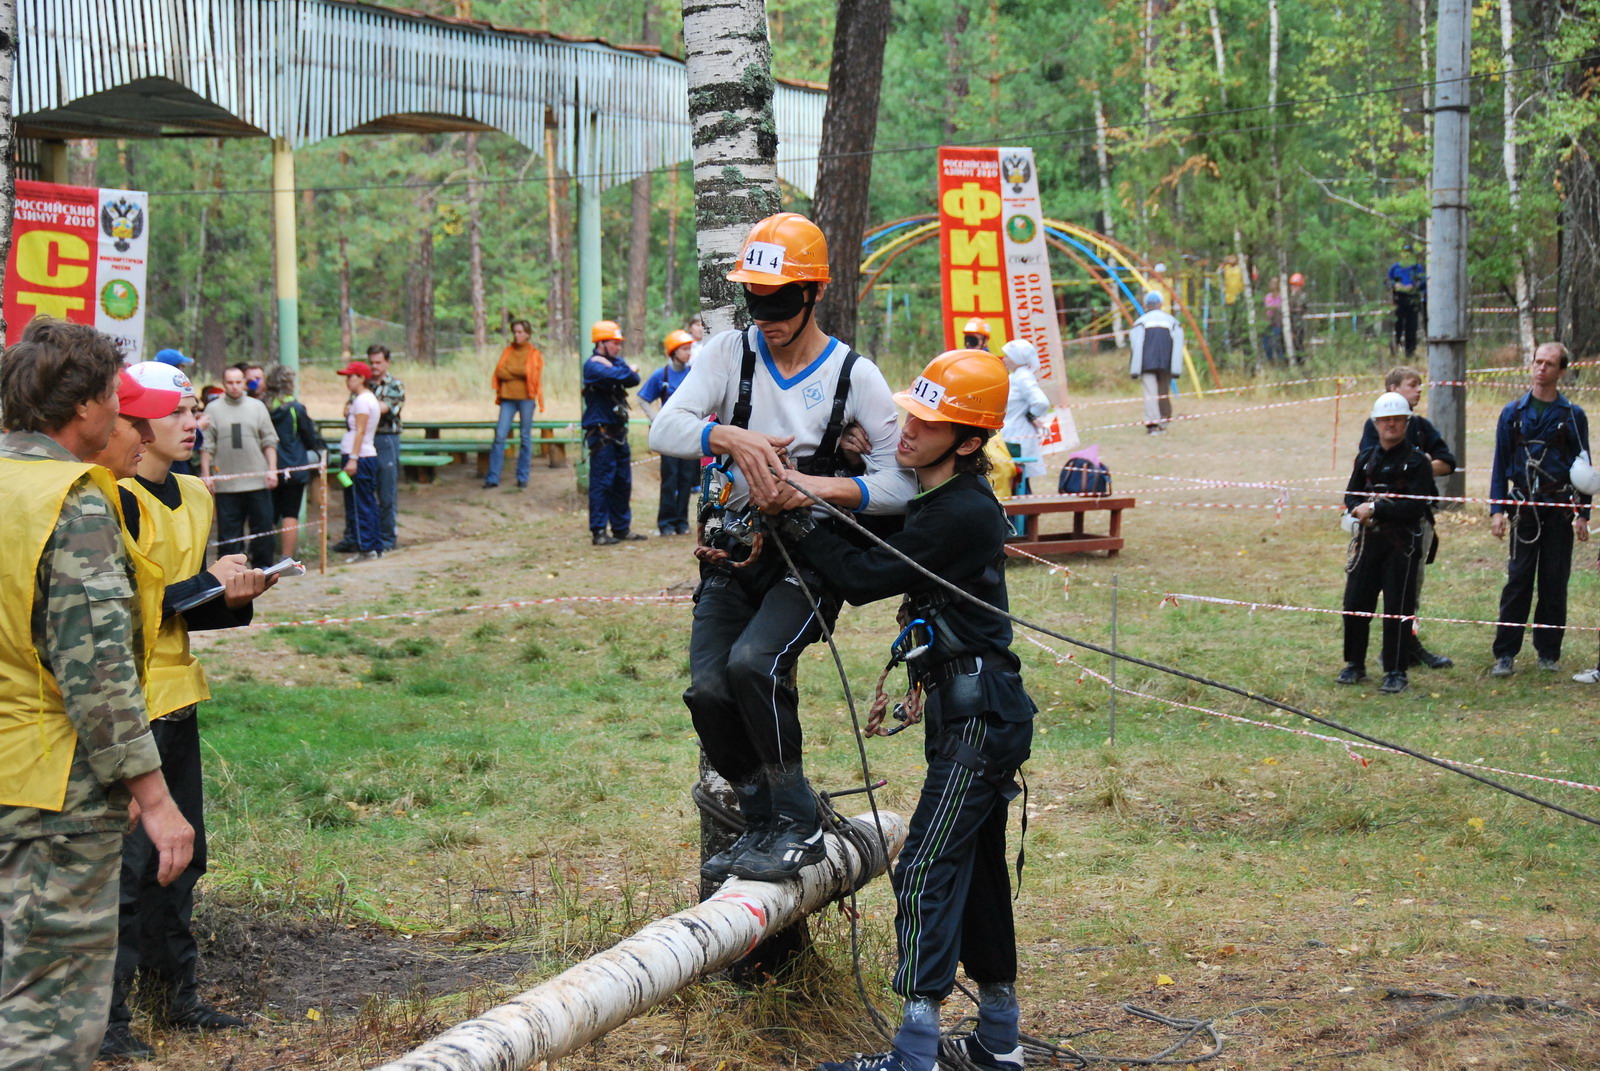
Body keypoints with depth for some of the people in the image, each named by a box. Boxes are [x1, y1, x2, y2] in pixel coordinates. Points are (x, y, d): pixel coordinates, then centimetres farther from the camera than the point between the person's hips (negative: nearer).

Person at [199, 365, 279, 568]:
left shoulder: (257, 407, 8)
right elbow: (207, 446, 4)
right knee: (228, 529, 2)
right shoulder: (212, 409, 4)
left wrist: (272, 469, 0)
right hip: (226, 482, -1)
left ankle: (262, 566, 16)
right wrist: (206, 475, -2)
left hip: (258, 481, 1)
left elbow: (269, 442, 9)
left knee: (263, 525, 5)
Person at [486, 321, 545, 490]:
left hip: (526, 397, -2)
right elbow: (500, 373, 5)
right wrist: (518, 374, -9)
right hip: (508, 397, 2)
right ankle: (493, 478, -4)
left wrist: (509, 372, -4)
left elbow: (531, 374, -7)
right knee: (500, 435, -6)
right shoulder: (507, 351, 12)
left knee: (526, 438, 2)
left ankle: (523, 477, 11)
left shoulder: (534, 354, 3)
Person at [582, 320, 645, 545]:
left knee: (623, 482, 13)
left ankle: (622, 528, 21)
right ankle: (598, 532, -5)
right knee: (601, 483, -7)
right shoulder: (593, 365, -10)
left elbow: (633, 380, 1)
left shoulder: (615, 362, 16)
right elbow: (613, 376, -25)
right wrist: (628, 370, -6)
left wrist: (620, 371, -15)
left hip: (618, 431, 9)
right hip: (601, 432, -9)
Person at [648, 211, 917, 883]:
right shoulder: (729, 354, 4)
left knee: (753, 662, -28)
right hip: (733, 556, 3)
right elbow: (664, 430, -11)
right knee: (707, 689, -17)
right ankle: (760, 821, 5)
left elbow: (900, 484, -10)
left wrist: (818, 486, -25)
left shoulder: (855, 377, -3)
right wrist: (733, 437, -29)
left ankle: (798, 826, -14)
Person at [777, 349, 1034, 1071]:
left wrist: (794, 516, -19)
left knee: (926, 872, -11)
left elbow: (863, 577, -19)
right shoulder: (939, 500, 11)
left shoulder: (963, 515, -20)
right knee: (975, 869, 15)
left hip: (979, 715, -10)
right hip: (967, 709, 10)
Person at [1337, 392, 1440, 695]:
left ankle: (1395, 671, 6)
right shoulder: (1366, 458, 12)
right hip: (1367, 541, 4)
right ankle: (1355, 665, 18)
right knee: (1355, 603, 4)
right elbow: (1351, 496, 11)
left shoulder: (1418, 462, -4)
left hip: (1402, 544, -4)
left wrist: (1377, 508, -17)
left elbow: (1415, 506, -12)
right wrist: (1360, 510, -12)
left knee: (1397, 609, -2)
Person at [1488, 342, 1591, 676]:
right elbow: (1500, 464, 7)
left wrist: (1582, 514, 1)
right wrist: (1497, 509, -2)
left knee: (1555, 580, 4)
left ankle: (1549, 652, 13)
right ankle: (1505, 654, -1)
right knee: (1518, 579, -3)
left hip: (1560, 509, 0)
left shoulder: (1573, 416, 4)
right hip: (1524, 508, 0)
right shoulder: (1513, 413, 5)